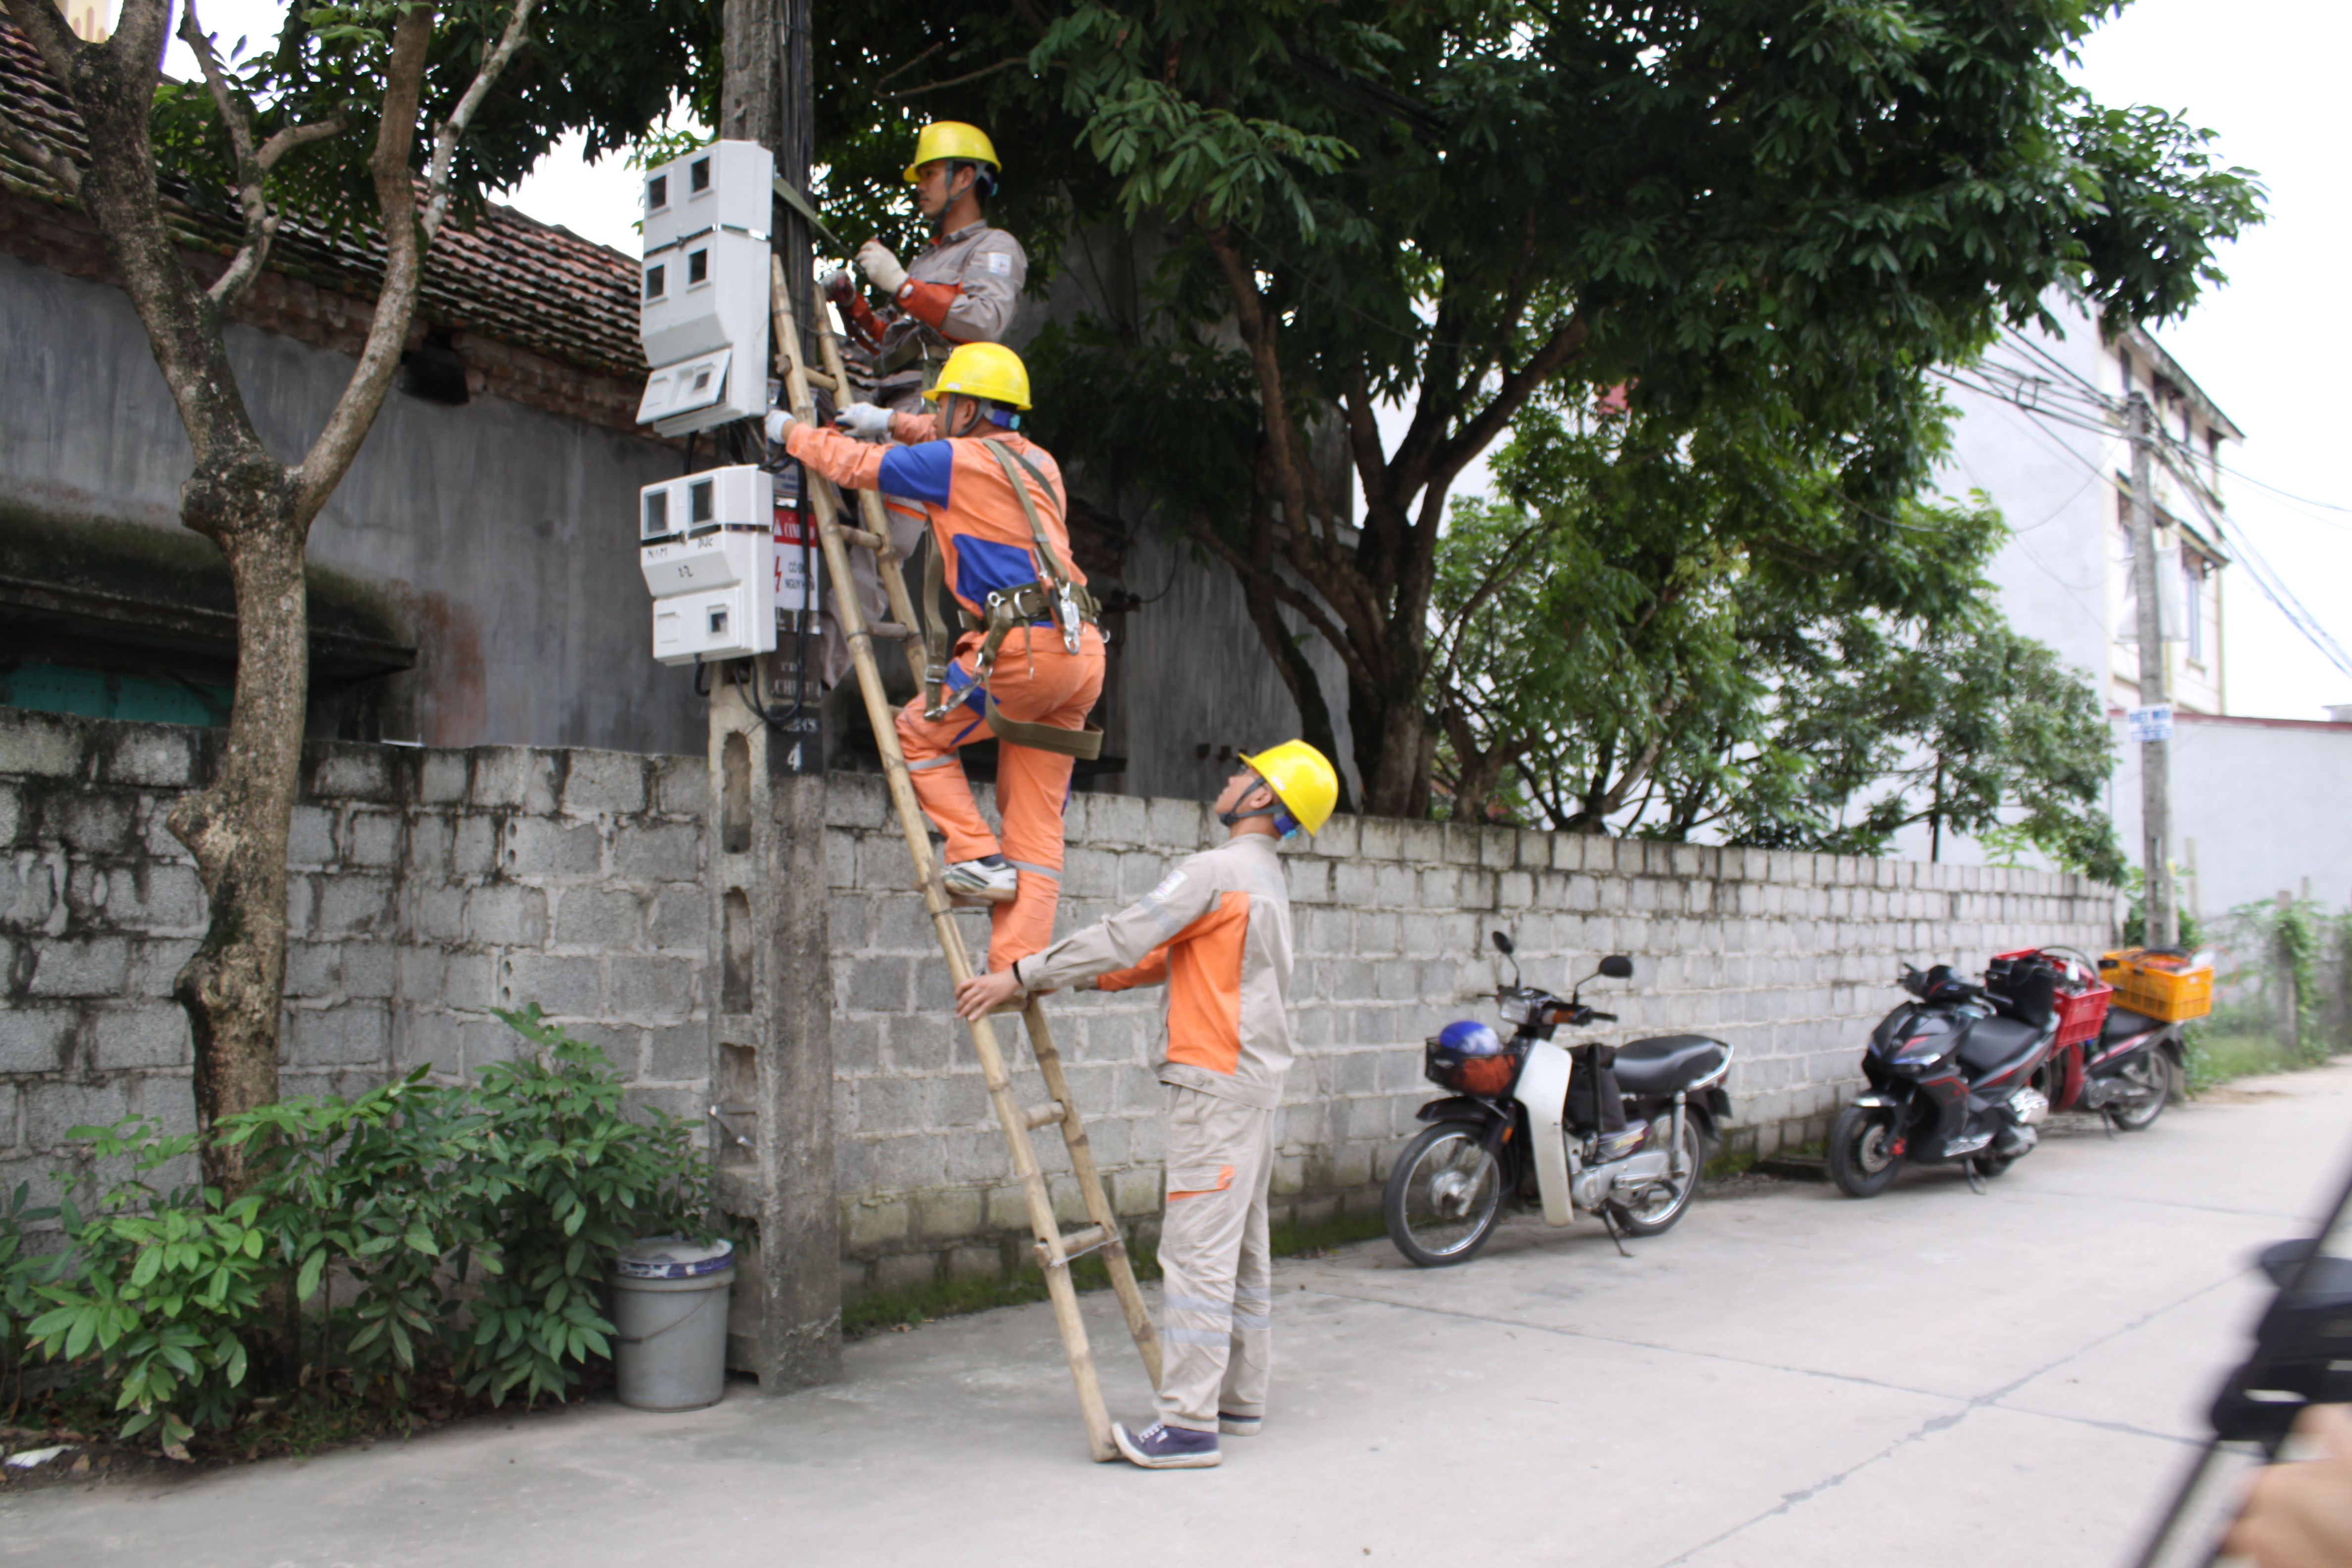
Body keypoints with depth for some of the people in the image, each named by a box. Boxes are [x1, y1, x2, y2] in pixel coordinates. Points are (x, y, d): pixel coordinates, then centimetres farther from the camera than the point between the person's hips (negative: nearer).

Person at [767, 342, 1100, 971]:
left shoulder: (957, 462, -1)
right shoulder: (1037, 461, 21)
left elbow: (856, 465, 10)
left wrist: (792, 431, 28)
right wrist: (893, 421, 47)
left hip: (1025, 646, -8)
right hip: (1082, 653, 8)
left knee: (920, 733, 16)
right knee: (1037, 821, 8)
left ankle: (979, 858, 6)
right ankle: (1017, 965, 5)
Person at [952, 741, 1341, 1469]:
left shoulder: (1216, 871, -13)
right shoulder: (1266, 880, 19)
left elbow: (1123, 936, -18)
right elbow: (1162, 957, 20)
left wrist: (1020, 976, -13)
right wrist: (1059, 978, 17)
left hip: (1216, 1083, -10)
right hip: (1252, 1081, 10)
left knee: (1199, 1252, -10)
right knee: (1243, 1250, 14)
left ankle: (1189, 1425, -9)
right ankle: (1240, 1400, 22)